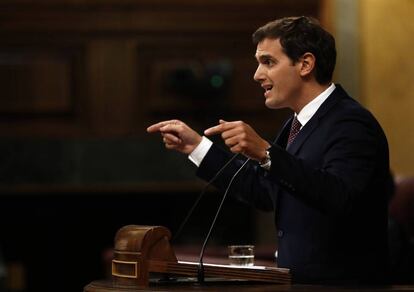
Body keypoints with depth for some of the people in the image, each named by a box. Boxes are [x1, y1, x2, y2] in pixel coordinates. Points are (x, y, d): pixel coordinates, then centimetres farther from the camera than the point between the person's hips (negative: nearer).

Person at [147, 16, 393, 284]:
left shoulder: (351, 123, -14)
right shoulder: (297, 125, 16)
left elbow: (338, 196, -29)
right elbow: (263, 192, 20)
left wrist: (266, 153, -35)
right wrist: (197, 145, 20)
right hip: (298, 281, 8)